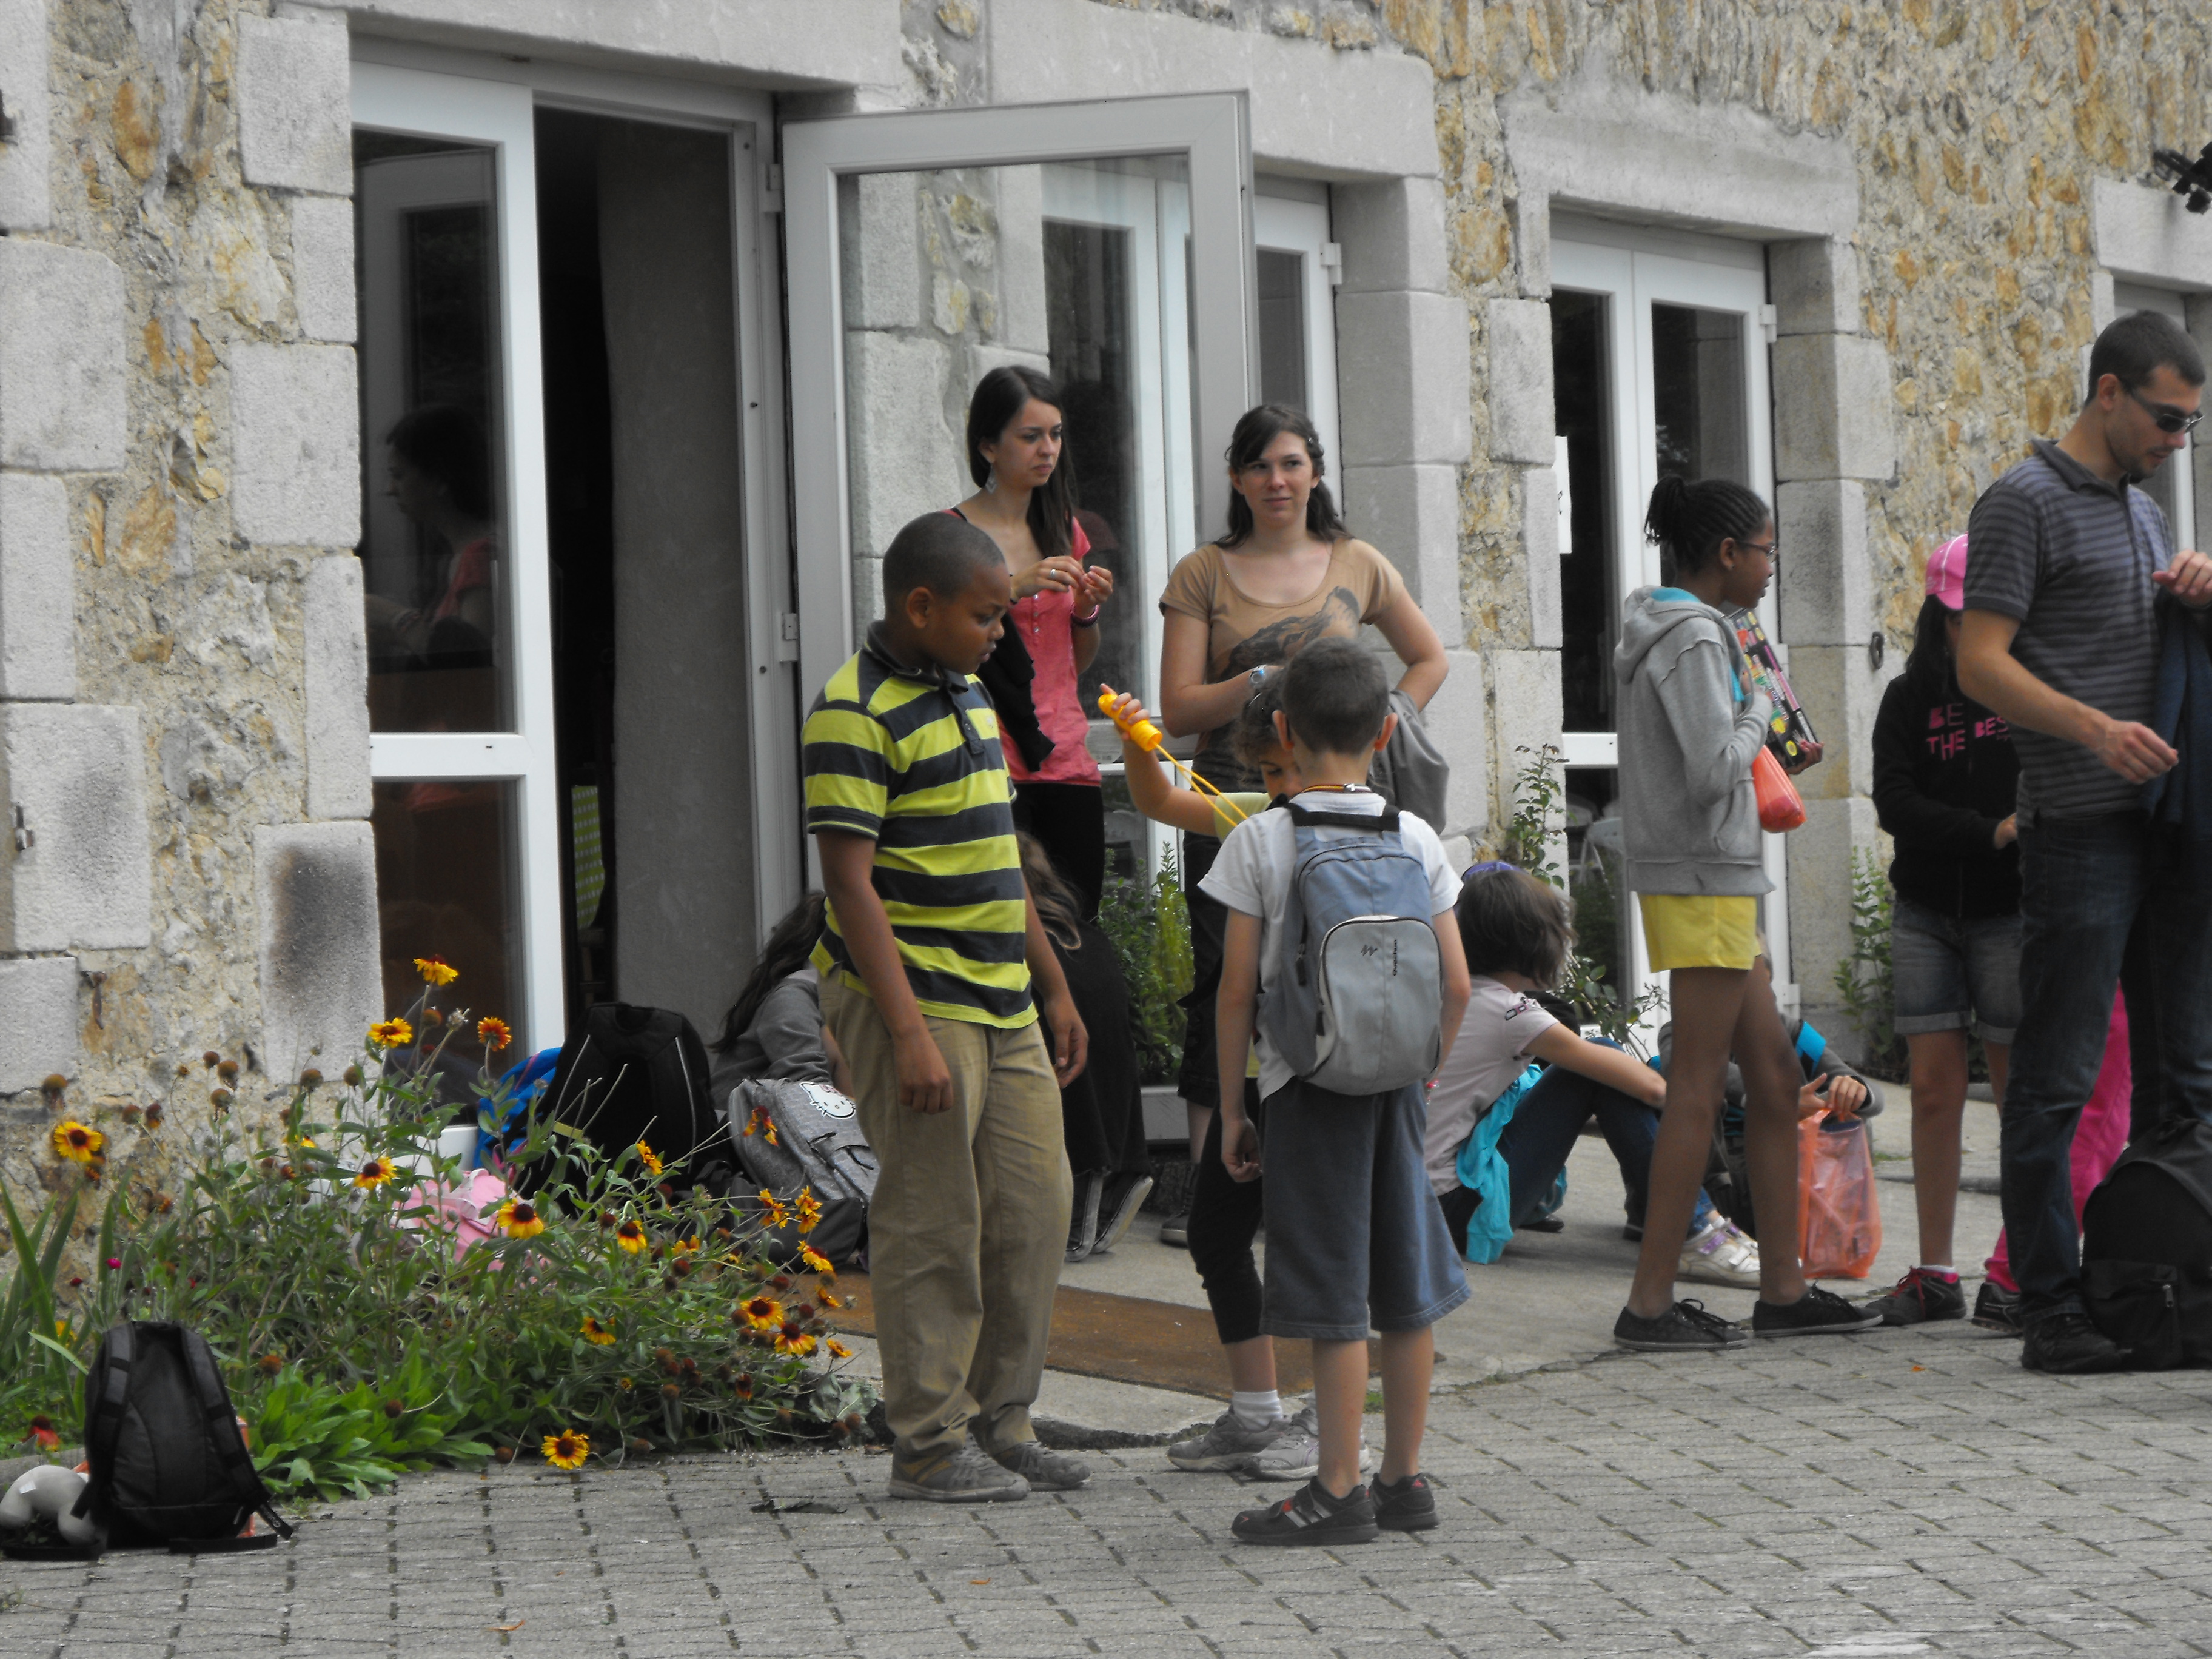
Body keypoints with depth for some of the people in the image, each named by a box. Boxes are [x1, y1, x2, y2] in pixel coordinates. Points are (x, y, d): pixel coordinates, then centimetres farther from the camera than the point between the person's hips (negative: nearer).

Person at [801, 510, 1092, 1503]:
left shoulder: (963, 695, 16)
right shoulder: (857, 715, -13)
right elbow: (849, 882, -18)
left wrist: (1054, 988, 22)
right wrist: (908, 1034, -22)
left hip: (1000, 1003, 9)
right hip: (912, 1000, -9)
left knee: (1034, 1205, 9)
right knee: (932, 1222, -4)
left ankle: (1001, 1421, 19)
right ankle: (929, 1446, 4)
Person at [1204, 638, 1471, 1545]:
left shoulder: (1261, 840, -7)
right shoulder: (1416, 838, 3)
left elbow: (1238, 988, -7)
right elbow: (1455, 982, 2)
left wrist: (1232, 1108, 1)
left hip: (1307, 1085, -4)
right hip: (1393, 1084, 4)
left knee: (1333, 1298, -3)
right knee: (1406, 1285, 10)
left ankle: (1339, 1489, -1)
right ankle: (1405, 1477, 16)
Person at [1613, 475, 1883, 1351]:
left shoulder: (1668, 630, 16)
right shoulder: (1695, 639, -14)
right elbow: (1714, 769, -21)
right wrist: (1756, 708, -6)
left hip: (1710, 878, 10)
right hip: (1703, 880, -10)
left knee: (1774, 1071, 12)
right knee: (1698, 1088, -8)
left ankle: (1782, 1288, 15)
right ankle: (1651, 1303, -6)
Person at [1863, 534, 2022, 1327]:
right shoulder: (1909, 699, 6)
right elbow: (1895, 803, -5)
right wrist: (1992, 832, -18)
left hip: (2009, 912, -2)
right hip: (1926, 913, 2)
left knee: (2019, 1089, -1)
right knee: (1933, 1089, -1)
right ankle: (1935, 1274, 3)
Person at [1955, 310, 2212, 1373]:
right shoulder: (2026, 503, -4)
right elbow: (1981, 662, -11)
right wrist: (2093, 727, -24)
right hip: (2081, 825, -8)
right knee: (2057, 1078, -5)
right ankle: (2052, 1309, -3)